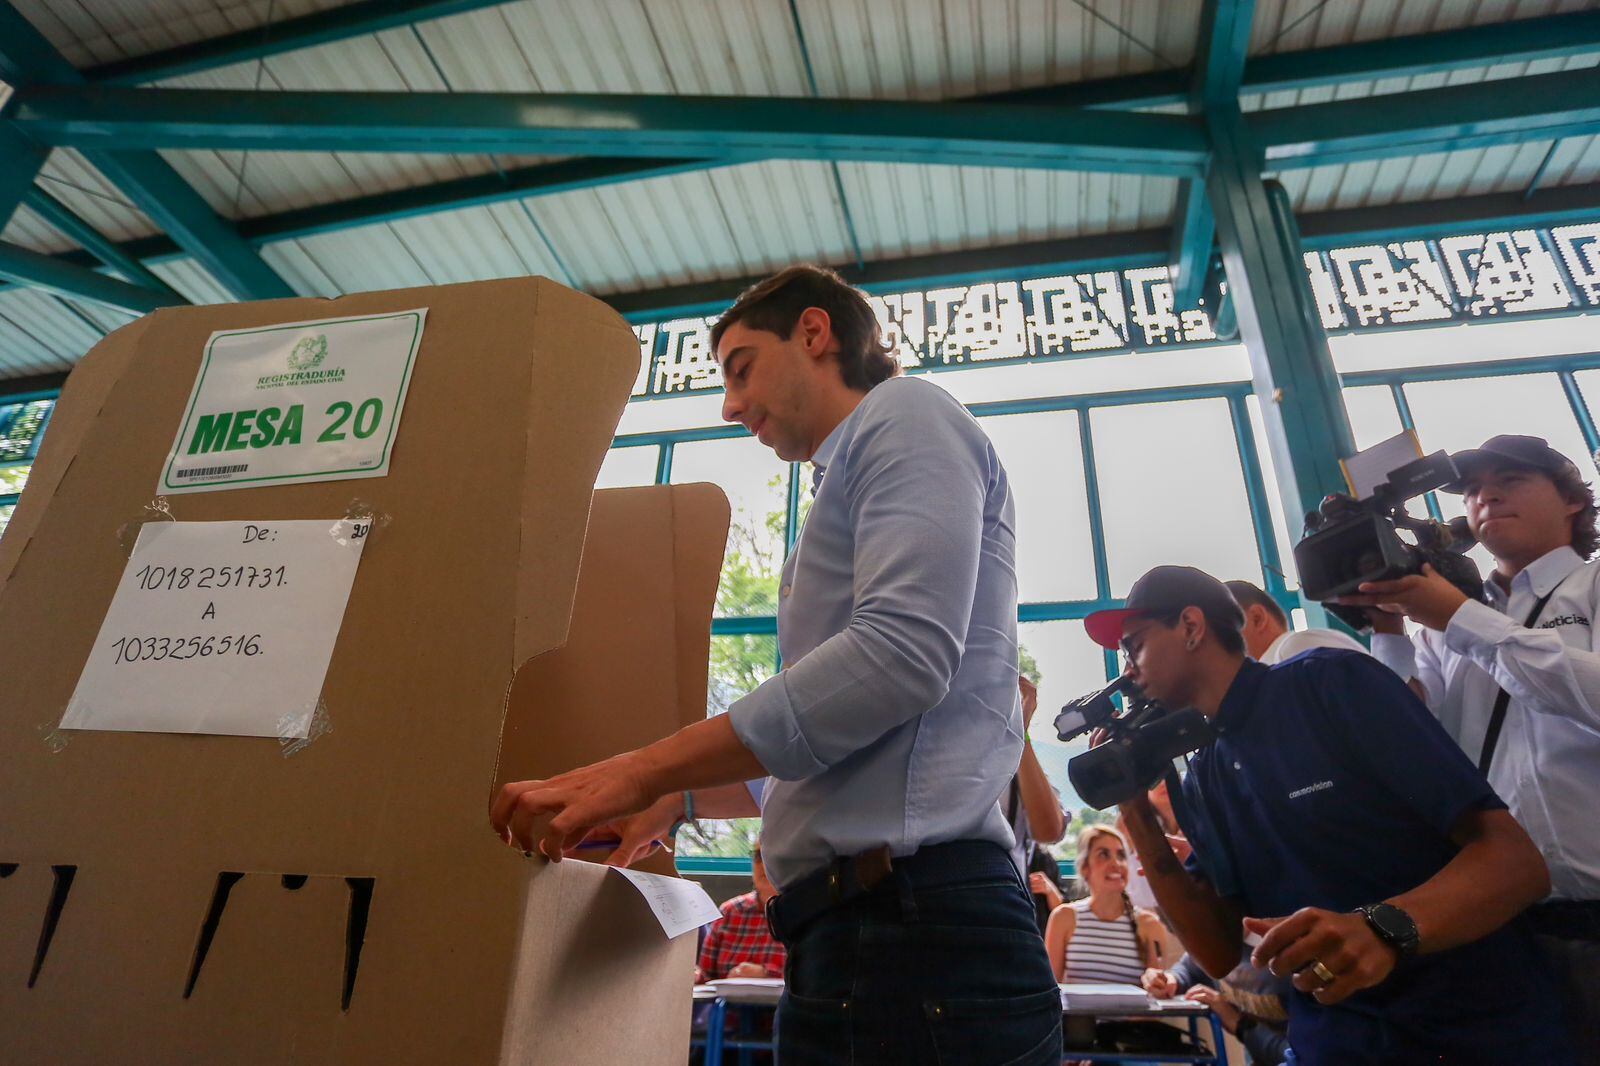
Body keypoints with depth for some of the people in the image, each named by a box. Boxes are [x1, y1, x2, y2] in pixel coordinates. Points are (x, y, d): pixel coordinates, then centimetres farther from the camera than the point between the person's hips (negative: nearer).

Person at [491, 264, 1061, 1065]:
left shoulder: (906, 414, -3)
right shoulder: (847, 491, 24)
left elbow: (904, 652, -20)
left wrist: (644, 772, -18)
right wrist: (678, 801, 18)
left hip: (920, 918, -9)